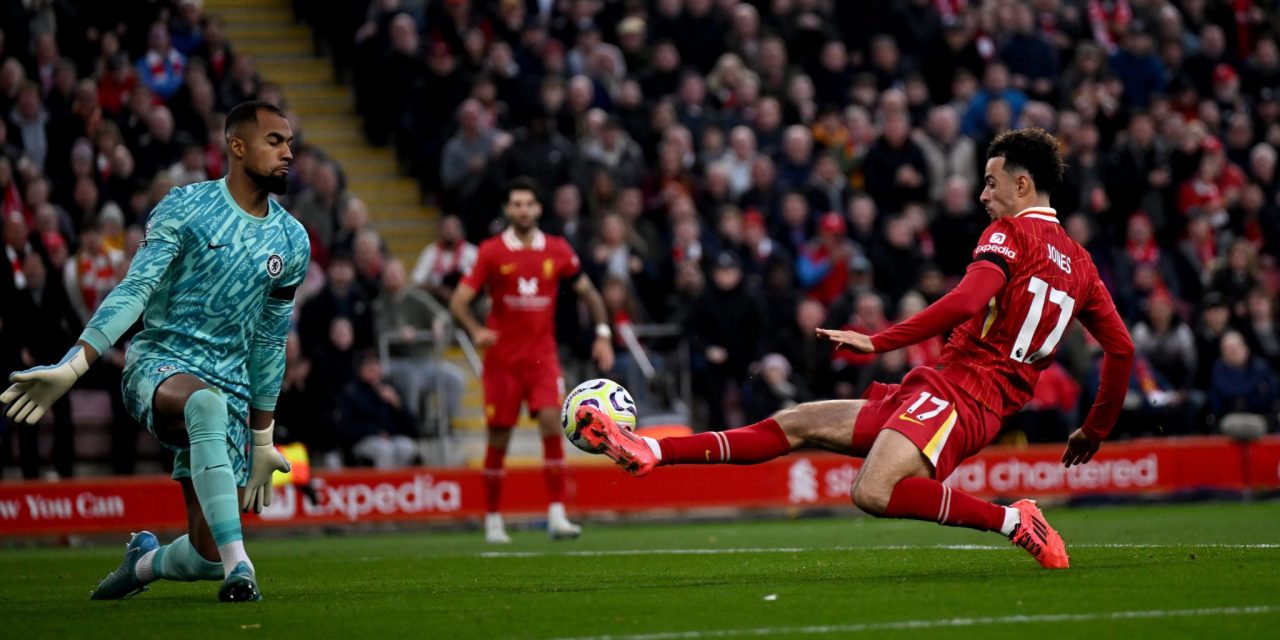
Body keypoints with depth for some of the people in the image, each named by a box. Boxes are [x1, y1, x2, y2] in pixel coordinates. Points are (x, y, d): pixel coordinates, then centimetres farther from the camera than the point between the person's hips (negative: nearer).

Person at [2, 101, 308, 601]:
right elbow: (136, 289, -13)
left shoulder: (292, 242, 9)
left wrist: (261, 438, 19)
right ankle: (238, 569, -42)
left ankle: (144, 561, 33)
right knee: (207, 402, -43)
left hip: (231, 387, 4)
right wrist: (72, 366, -26)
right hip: (159, 365, -4)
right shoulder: (185, 208, -5)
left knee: (207, 556, -5)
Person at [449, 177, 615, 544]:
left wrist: (603, 334, 4)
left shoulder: (557, 250, 3)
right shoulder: (492, 251, -2)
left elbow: (588, 292, 15)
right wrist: (475, 331, -24)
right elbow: (459, 301, -5)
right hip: (502, 358, -1)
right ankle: (492, 520, 16)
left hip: (542, 355, 1)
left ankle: (557, 515, -16)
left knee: (552, 423, -16)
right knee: (499, 437, 2)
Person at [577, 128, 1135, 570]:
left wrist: (879, 341, -21)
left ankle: (1013, 520, -22)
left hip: (953, 392, -9)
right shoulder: (1079, 264, 18)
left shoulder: (1010, 233, -5)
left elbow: (966, 301, -22)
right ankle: (647, 451, 7)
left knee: (873, 492, -35)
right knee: (797, 425, 8)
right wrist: (1095, 431, 26)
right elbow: (1121, 349, 17)